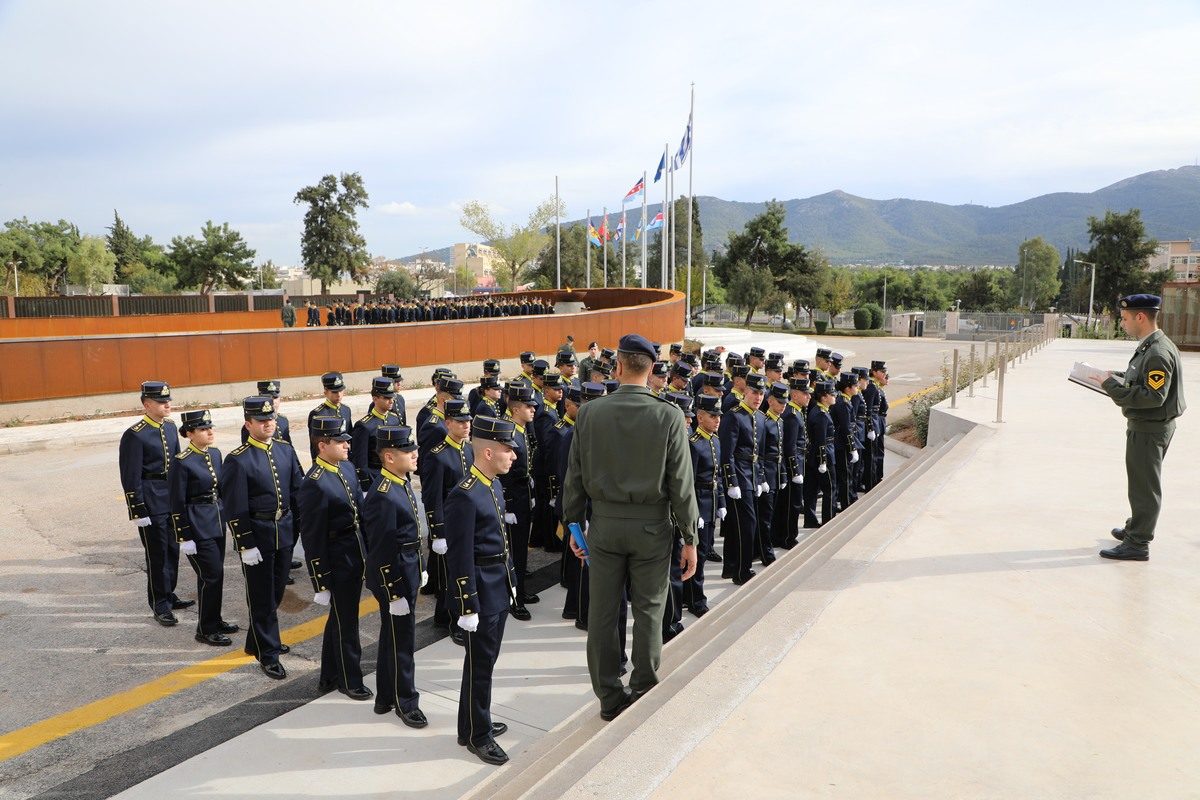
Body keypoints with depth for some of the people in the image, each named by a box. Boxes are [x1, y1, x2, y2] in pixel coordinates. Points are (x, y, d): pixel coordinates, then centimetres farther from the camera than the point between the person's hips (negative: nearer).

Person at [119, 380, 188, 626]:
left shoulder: (170, 426, 7)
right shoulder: (134, 435, -15)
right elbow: (131, 477, -14)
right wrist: (139, 511, -14)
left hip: (173, 498, 7)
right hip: (152, 502, -7)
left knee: (172, 550, 16)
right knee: (157, 554, 2)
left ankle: (169, 596, 31)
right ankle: (160, 605, 15)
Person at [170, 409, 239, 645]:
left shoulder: (215, 454, 6)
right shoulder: (183, 462, -16)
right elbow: (177, 504, -14)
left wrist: (225, 517, 18)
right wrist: (184, 538, -13)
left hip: (217, 522, 7)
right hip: (197, 526, -7)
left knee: (215, 574, 15)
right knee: (211, 575, -3)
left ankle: (214, 620, 30)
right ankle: (206, 630, 11)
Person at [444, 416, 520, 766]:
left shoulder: (494, 484, 6)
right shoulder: (464, 496, -23)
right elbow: (460, 558, -21)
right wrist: (468, 606, -19)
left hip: (500, 589, 9)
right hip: (481, 592, -9)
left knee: (486, 659, 20)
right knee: (480, 664, 5)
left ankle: (476, 722, 36)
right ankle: (477, 735, 21)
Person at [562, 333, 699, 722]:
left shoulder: (589, 413, -5)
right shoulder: (669, 416, -10)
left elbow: (575, 476, 1)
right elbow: (681, 484, -9)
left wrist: (574, 523, 12)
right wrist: (690, 538, -1)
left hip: (604, 525, 2)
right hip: (652, 527, -1)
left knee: (603, 612, 11)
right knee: (648, 612, 12)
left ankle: (610, 697, 22)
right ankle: (644, 696, 22)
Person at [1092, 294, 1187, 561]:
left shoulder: (1158, 353, -23)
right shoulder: (1151, 346, 8)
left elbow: (1154, 396, -28)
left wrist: (1113, 386, -23)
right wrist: (1119, 377, 4)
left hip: (1149, 429, -10)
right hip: (1146, 426, 10)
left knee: (1144, 485, -1)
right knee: (1142, 482, 22)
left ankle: (1138, 544, 7)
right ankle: (1135, 528, 38)